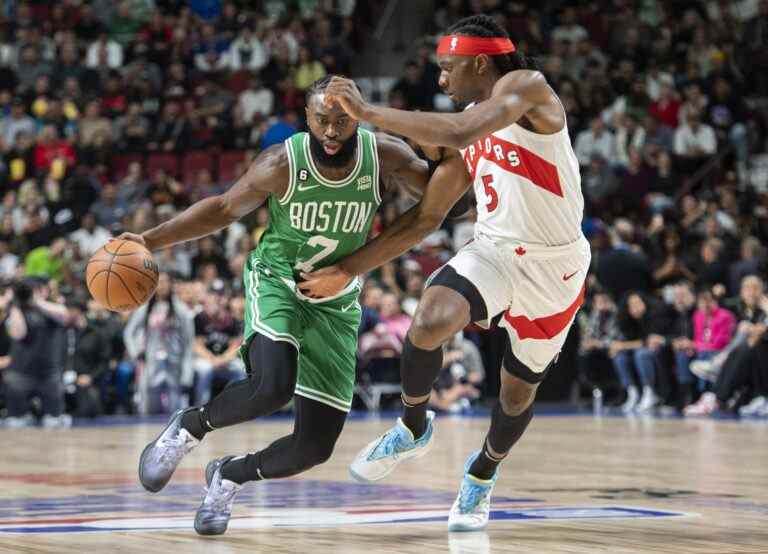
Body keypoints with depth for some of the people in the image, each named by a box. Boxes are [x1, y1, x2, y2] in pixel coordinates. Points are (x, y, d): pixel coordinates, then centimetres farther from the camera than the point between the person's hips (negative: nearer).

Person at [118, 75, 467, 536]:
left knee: (316, 446, -2)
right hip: (276, 283, -3)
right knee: (272, 386, -35)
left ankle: (230, 476, 27)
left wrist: (458, 155, -29)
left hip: (336, 303, 3)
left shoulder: (384, 157, -15)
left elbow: (436, 195, -6)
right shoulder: (282, 164, -19)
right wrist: (151, 240, -14)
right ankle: (186, 430, -5)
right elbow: (224, 209, -6)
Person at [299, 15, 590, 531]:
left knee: (519, 392, 11)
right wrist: (348, 270, 7)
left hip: (554, 266, -5)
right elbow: (427, 216, 11)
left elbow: (459, 133, -34)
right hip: (495, 250, 5)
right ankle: (414, 428, 1)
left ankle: (483, 473, 41)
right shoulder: (470, 125, 8)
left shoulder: (525, 86, -15)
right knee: (429, 323, -25)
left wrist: (368, 111, -29)